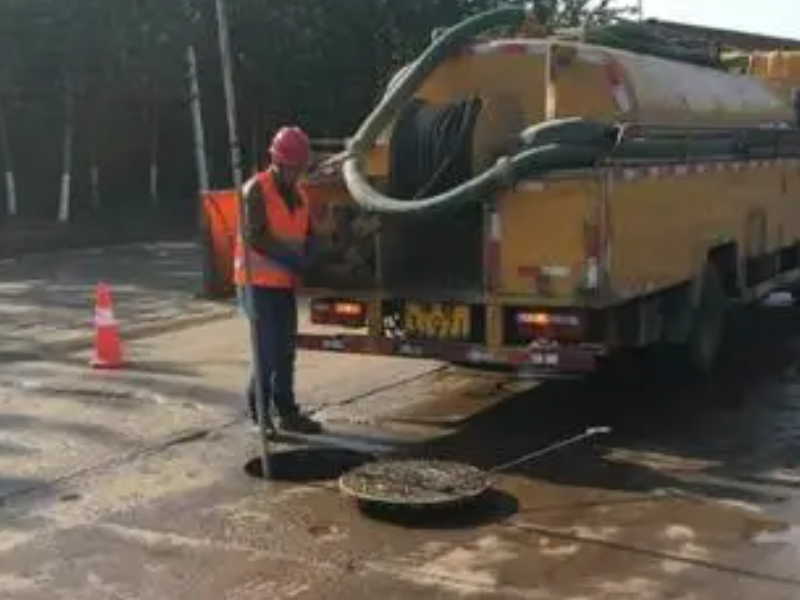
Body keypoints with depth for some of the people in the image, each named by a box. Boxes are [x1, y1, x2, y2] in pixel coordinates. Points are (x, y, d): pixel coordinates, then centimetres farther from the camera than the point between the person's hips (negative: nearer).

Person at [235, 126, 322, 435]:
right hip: (259, 282, -8)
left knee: (285, 351, 13)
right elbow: (253, 236, -20)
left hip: (285, 282, 8)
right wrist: (289, 258, -22)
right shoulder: (257, 190, -12)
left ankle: (287, 412, 22)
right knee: (268, 351, -7)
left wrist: (306, 257, -1)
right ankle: (258, 415, 4)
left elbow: (306, 233, 20)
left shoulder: (298, 194, 12)